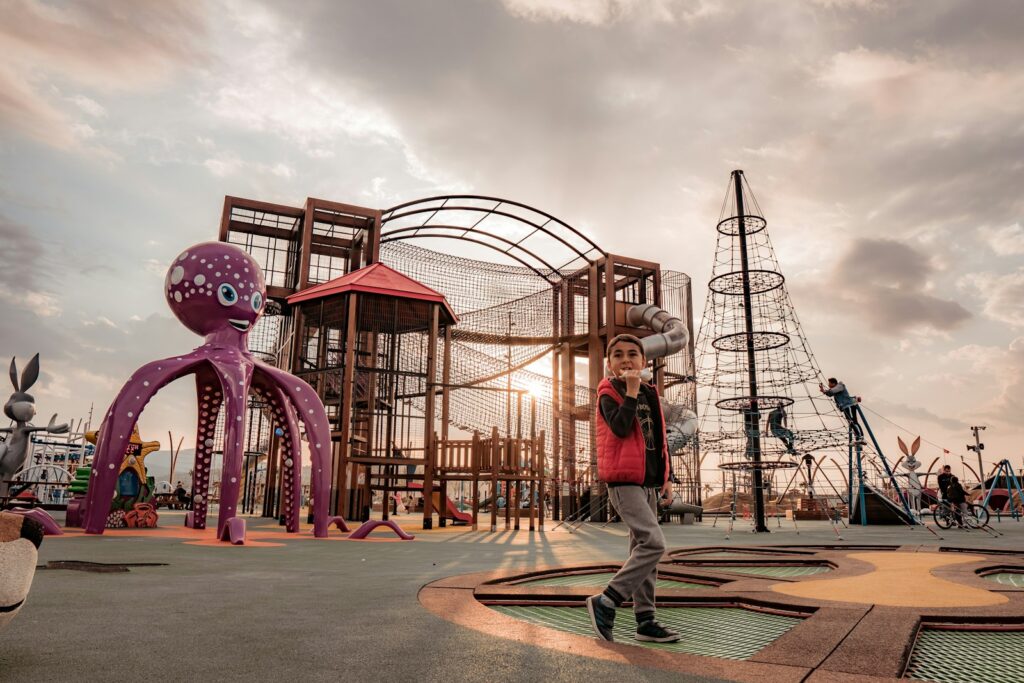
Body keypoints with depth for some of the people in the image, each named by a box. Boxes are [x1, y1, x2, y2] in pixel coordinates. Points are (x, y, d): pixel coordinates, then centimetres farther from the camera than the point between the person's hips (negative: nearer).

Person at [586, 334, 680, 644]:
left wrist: (666, 477, 18)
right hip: (623, 481, -8)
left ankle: (645, 620, 18)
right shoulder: (609, 393, -5)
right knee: (654, 542, -18)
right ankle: (606, 601, -9)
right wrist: (631, 392, -20)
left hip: (648, 482, 8)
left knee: (643, 549, 11)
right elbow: (621, 428, -23)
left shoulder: (649, 395, 15)